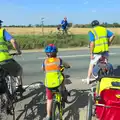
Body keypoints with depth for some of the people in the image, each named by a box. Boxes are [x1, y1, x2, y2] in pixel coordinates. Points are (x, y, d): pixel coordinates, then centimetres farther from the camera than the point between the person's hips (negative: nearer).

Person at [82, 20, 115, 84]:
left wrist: (91, 53, -10)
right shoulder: (104, 29, 12)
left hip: (97, 51, -4)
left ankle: (88, 79, 12)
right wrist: (108, 44, 10)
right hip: (105, 50, 4)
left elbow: (92, 43, -13)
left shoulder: (92, 31, -3)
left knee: (91, 65, 8)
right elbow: (113, 35, 2)